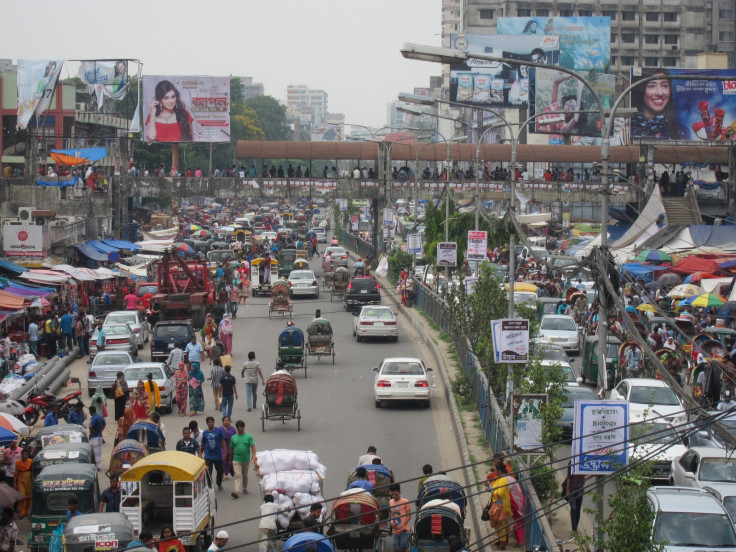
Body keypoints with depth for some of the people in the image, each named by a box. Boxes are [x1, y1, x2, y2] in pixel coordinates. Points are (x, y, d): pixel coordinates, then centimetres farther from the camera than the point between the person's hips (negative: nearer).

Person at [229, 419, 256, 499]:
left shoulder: (249, 437, -2)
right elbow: (231, 450, 12)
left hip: (246, 460, 0)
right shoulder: (233, 438, 4)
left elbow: (252, 447, -9)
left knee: (245, 475, 15)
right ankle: (236, 492, -22)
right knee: (238, 475, -12)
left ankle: (244, 489, 33)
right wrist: (230, 460, 17)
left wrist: (253, 455, -24)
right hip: (236, 460, 0)